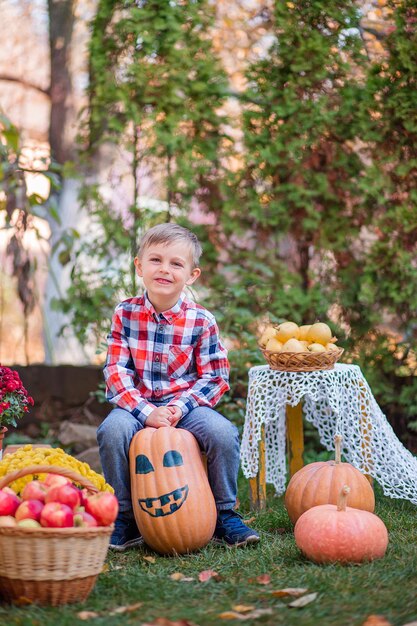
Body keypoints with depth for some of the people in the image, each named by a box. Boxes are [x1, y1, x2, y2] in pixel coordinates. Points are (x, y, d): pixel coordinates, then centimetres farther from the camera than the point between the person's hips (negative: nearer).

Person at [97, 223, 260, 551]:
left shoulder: (201, 320, -4)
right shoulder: (125, 313, -2)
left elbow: (214, 378, -3)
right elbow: (116, 372, -7)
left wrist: (179, 407, -19)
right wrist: (146, 411, -22)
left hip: (185, 403, 0)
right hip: (137, 403, 0)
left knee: (224, 434, -27)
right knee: (111, 431, -31)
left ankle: (225, 515, -2)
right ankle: (125, 518, -11)